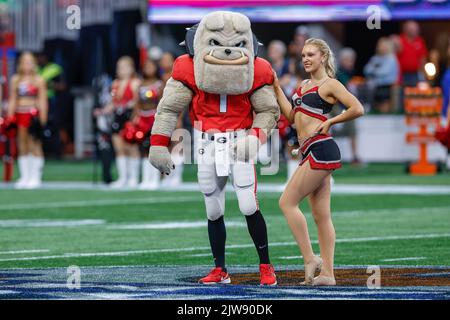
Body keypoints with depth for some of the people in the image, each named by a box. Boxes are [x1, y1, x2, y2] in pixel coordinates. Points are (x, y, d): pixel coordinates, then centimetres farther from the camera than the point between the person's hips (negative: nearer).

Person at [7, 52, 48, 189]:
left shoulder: (39, 80, 2)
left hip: (33, 114, -4)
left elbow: (43, 100, -1)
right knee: (22, 147, 6)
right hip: (19, 114, 4)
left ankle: (35, 177, 0)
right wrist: (9, 117, 8)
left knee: (34, 146, -4)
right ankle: (24, 177, 11)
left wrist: (42, 117, -8)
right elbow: (12, 100, 15)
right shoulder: (15, 79, 12)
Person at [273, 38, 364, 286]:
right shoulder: (304, 85, 21)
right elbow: (291, 115, 19)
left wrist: (330, 122, -8)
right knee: (321, 216, 6)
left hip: (321, 149, -9)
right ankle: (327, 273, 5)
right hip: (310, 153, 9)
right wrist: (276, 88, 16)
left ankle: (310, 258, -10)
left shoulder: (329, 84, -5)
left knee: (287, 202, -11)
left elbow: (357, 109, -14)